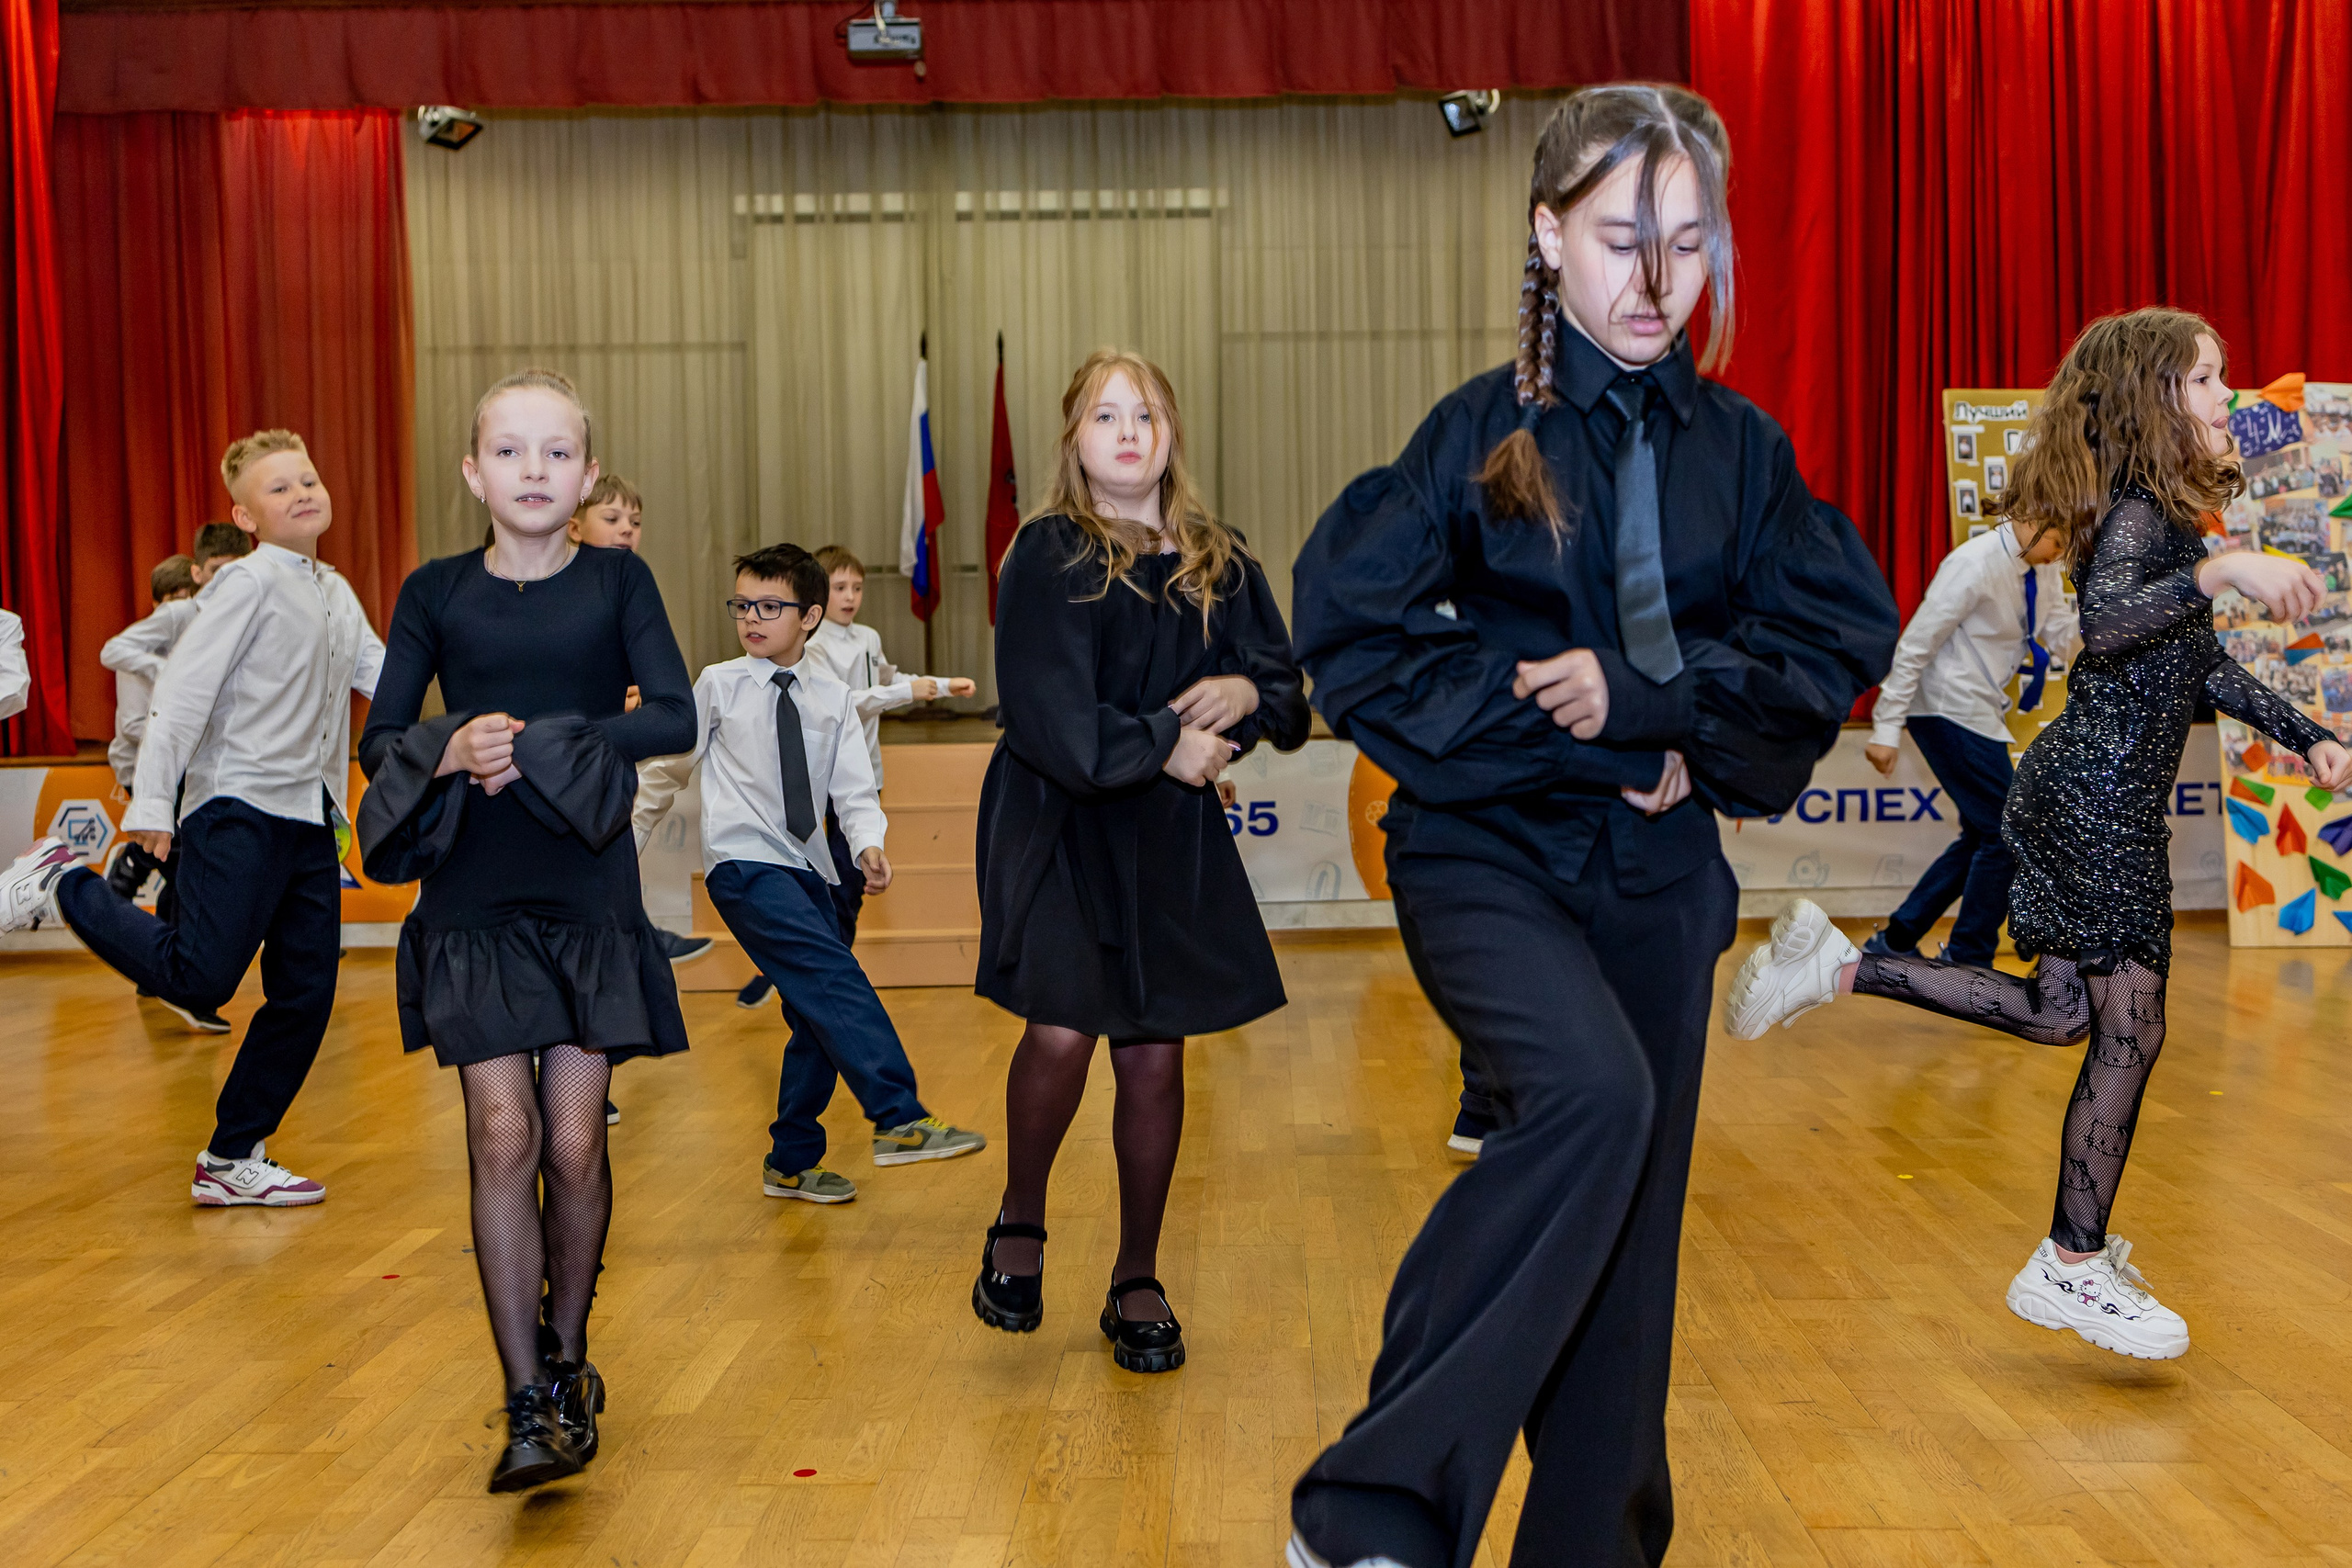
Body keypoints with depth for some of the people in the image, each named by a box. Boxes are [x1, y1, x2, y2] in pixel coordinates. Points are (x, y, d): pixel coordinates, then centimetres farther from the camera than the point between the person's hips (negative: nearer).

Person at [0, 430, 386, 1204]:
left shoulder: (339, 596, 17)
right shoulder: (247, 582, -8)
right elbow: (186, 689, -14)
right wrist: (151, 800, -20)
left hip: (310, 814, 8)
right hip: (240, 806, -8)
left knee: (306, 996, 5)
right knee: (199, 980, -15)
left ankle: (232, 1161, 15)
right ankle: (68, 886, 8)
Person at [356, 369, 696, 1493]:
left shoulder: (616, 582, 3)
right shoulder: (435, 593, 5)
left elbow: (675, 717, -9)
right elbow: (379, 742, 4)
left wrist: (535, 748, -17)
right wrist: (450, 752, -17)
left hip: (589, 897, 0)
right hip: (472, 903, 0)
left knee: (575, 1143, 4)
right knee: (502, 1136, -6)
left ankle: (566, 1360, 25)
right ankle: (529, 1403, 1)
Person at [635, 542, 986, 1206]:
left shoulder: (834, 699, 9)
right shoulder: (719, 687, 1)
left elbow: (853, 786, 3)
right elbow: (668, 768, 10)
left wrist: (868, 843, -16)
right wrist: (625, 842, 15)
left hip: (806, 867, 5)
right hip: (744, 865, -5)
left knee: (820, 1014, 7)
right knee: (836, 979, -22)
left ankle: (792, 1162, 21)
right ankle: (900, 1120, -27)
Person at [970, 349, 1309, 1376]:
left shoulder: (1219, 564, 8)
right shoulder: (1047, 557, -6)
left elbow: (1286, 691, 10)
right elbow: (1048, 718, -14)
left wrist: (1247, 693, -11)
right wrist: (1164, 742, -12)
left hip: (1172, 840, 4)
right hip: (1058, 827, -4)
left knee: (1155, 1056, 4)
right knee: (1060, 1032, -16)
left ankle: (1137, 1283, 19)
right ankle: (1019, 1228, 13)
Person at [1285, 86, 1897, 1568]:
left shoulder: (1740, 447, 4)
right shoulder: (1482, 432, -5)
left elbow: (1838, 640, -3)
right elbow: (1353, 634, -11)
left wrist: (1642, 697, -17)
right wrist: (1552, 723, -16)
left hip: (1660, 868, 4)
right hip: (1490, 847, -4)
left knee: (1632, 1223, 7)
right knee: (1593, 1092, -30)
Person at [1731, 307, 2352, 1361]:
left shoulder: (2163, 516, 16)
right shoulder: (2141, 516, -14)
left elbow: (2202, 663, 25)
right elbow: (2106, 626, -34)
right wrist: (2222, 569, -42)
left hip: (2095, 795, 10)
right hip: (2101, 796, -10)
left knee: (2058, 1012, 14)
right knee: (2130, 1027, -1)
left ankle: (1839, 968, 13)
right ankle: (2074, 1268, 11)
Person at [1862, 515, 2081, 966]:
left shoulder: (2043, 571, 7)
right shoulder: (1976, 563, -18)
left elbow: (2061, 640, 4)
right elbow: (1915, 645, -18)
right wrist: (1886, 728, -19)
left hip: (1978, 713, 10)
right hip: (1948, 709, -10)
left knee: (1983, 836, 14)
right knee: (2007, 832, -7)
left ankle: (1895, 942, 20)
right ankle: (1968, 962, 5)